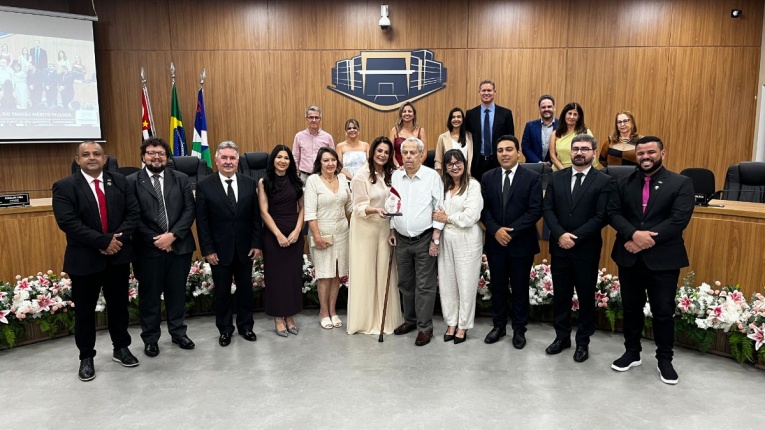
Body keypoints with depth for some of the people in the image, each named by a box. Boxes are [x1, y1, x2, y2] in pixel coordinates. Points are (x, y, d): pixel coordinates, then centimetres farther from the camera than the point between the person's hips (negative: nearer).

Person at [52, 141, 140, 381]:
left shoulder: (120, 182, 4)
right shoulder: (65, 187, -6)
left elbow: (133, 213, -1)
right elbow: (68, 222, -16)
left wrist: (117, 238, -16)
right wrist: (103, 241, -20)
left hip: (118, 256, 3)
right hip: (84, 260, -3)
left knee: (119, 305, 15)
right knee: (85, 310, 9)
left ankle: (121, 348, 31)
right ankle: (86, 357, 25)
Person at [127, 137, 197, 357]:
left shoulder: (181, 179, 6)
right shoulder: (132, 181, -1)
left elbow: (190, 210, -1)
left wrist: (172, 235, -12)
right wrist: (155, 240, -13)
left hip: (179, 246, 2)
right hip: (148, 248, -2)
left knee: (177, 292, 13)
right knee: (149, 295, 9)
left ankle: (178, 333, 29)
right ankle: (150, 338, 24)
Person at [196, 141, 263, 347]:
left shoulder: (249, 183, 0)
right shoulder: (205, 186, -6)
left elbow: (256, 216, 2)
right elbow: (202, 222, -6)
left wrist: (256, 244, -2)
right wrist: (207, 250, -9)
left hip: (245, 248, 2)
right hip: (219, 250, -2)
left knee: (245, 288, 13)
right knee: (222, 291, 11)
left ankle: (246, 325, 31)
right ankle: (225, 329, 28)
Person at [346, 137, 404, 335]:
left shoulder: (390, 174, 6)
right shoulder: (362, 175, -11)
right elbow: (359, 207, -14)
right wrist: (376, 210, -31)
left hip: (385, 227, 5)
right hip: (366, 228, -5)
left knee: (385, 271, 8)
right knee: (365, 272, 2)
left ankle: (385, 318, 21)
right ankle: (365, 319, 15)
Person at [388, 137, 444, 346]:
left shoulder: (432, 176, -9)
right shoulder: (395, 176, 4)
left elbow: (439, 209, -8)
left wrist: (435, 239, -11)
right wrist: (392, 231, 9)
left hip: (424, 239, -5)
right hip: (402, 240, 5)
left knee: (425, 286, 1)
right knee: (405, 283, 15)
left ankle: (425, 327, 12)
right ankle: (410, 319, 31)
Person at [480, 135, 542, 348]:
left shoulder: (532, 178, -5)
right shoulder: (488, 177, 5)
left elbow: (535, 211, -12)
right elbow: (483, 208, 1)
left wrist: (511, 231, -17)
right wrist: (495, 230, -14)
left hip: (522, 243, -2)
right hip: (495, 242, 3)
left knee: (520, 287, 9)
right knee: (497, 286, 12)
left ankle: (519, 329, 24)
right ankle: (499, 325, 28)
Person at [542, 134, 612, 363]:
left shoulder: (603, 181, -4)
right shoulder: (556, 177, 6)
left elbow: (602, 217, -11)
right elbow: (547, 209, 0)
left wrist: (575, 237, -17)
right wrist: (560, 234, -15)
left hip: (587, 249, -3)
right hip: (559, 247, 3)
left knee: (586, 297, 9)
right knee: (560, 295, 12)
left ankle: (583, 341, 24)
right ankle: (562, 336, 28)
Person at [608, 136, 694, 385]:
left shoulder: (681, 184, -3)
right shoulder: (624, 183, 6)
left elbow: (679, 219, -14)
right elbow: (613, 213, -4)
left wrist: (647, 239, -19)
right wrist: (634, 234, -21)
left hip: (663, 259, -3)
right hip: (629, 257, 3)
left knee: (663, 311, 7)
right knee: (631, 308, 14)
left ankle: (664, 359, 25)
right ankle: (632, 352, 31)